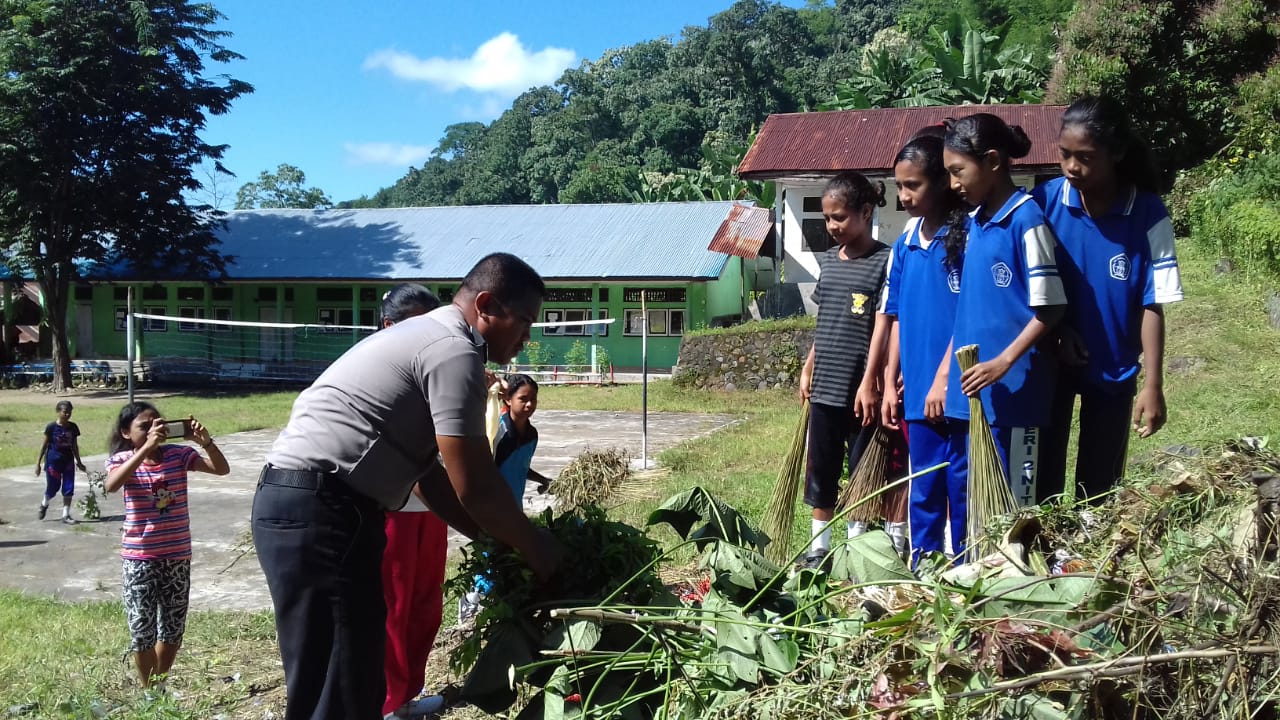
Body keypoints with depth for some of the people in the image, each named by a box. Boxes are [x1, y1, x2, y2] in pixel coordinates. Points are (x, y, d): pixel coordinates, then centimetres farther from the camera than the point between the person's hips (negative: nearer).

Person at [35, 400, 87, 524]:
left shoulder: (73, 427, 0)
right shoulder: (51, 427, -10)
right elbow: (44, 445, -4)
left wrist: (79, 462, 13)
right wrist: (38, 463, -3)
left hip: (68, 461, 3)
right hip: (53, 461, -3)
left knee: (68, 489, 0)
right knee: (53, 487, 9)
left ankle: (66, 515, 9)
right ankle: (44, 505, 40)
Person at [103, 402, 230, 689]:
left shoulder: (179, 455, -3)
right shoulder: (123, 460, -8)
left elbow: (222, 469, -10)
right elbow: (111, 485, -31)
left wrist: (204, 441, -26)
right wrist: (147, 447, -36)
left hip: (178, 556, 3)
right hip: (140, 558, -3)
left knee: (173, 628, 13)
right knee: (142, 630, 3)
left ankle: (160, 684, 33)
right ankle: (147, 689, 22)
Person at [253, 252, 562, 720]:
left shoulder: (424, 338, 22)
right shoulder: (455, 351, -10)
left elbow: (432, 475, 22)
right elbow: (475, 488, -12)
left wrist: (502, 542, 19)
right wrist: (535, 548, 3)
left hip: (296, 503, 11)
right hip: (322, 513, -11)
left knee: (352, 682, 17)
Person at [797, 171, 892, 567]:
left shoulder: (884, 260, -8)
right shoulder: (828, 260, 11)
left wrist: (871, 382, -16)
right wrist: (807, 369, 15)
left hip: (860, 388, -6)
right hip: (824, 387, 6)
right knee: (820, 469, 12)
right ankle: (818, 546, 22)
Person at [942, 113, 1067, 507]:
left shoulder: (1026, 219, -12)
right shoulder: (975, 222, 12)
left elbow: (1049, 307, -13)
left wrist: (1004, 362, -21)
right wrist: (944, 374, 17)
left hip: (1015, 391, -8)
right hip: (974, 392, 8)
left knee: (1015, 503, -1)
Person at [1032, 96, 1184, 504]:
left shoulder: (1147, 214, -13)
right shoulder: (1044, 201, -11)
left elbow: (1152, 304, -12)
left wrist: (1153, 384, -15)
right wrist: (1058, 331, -16)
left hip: (1114, 368, 0)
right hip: (1050, 362, 1)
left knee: (1100, 484, 10)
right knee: (1042, 477, 6)